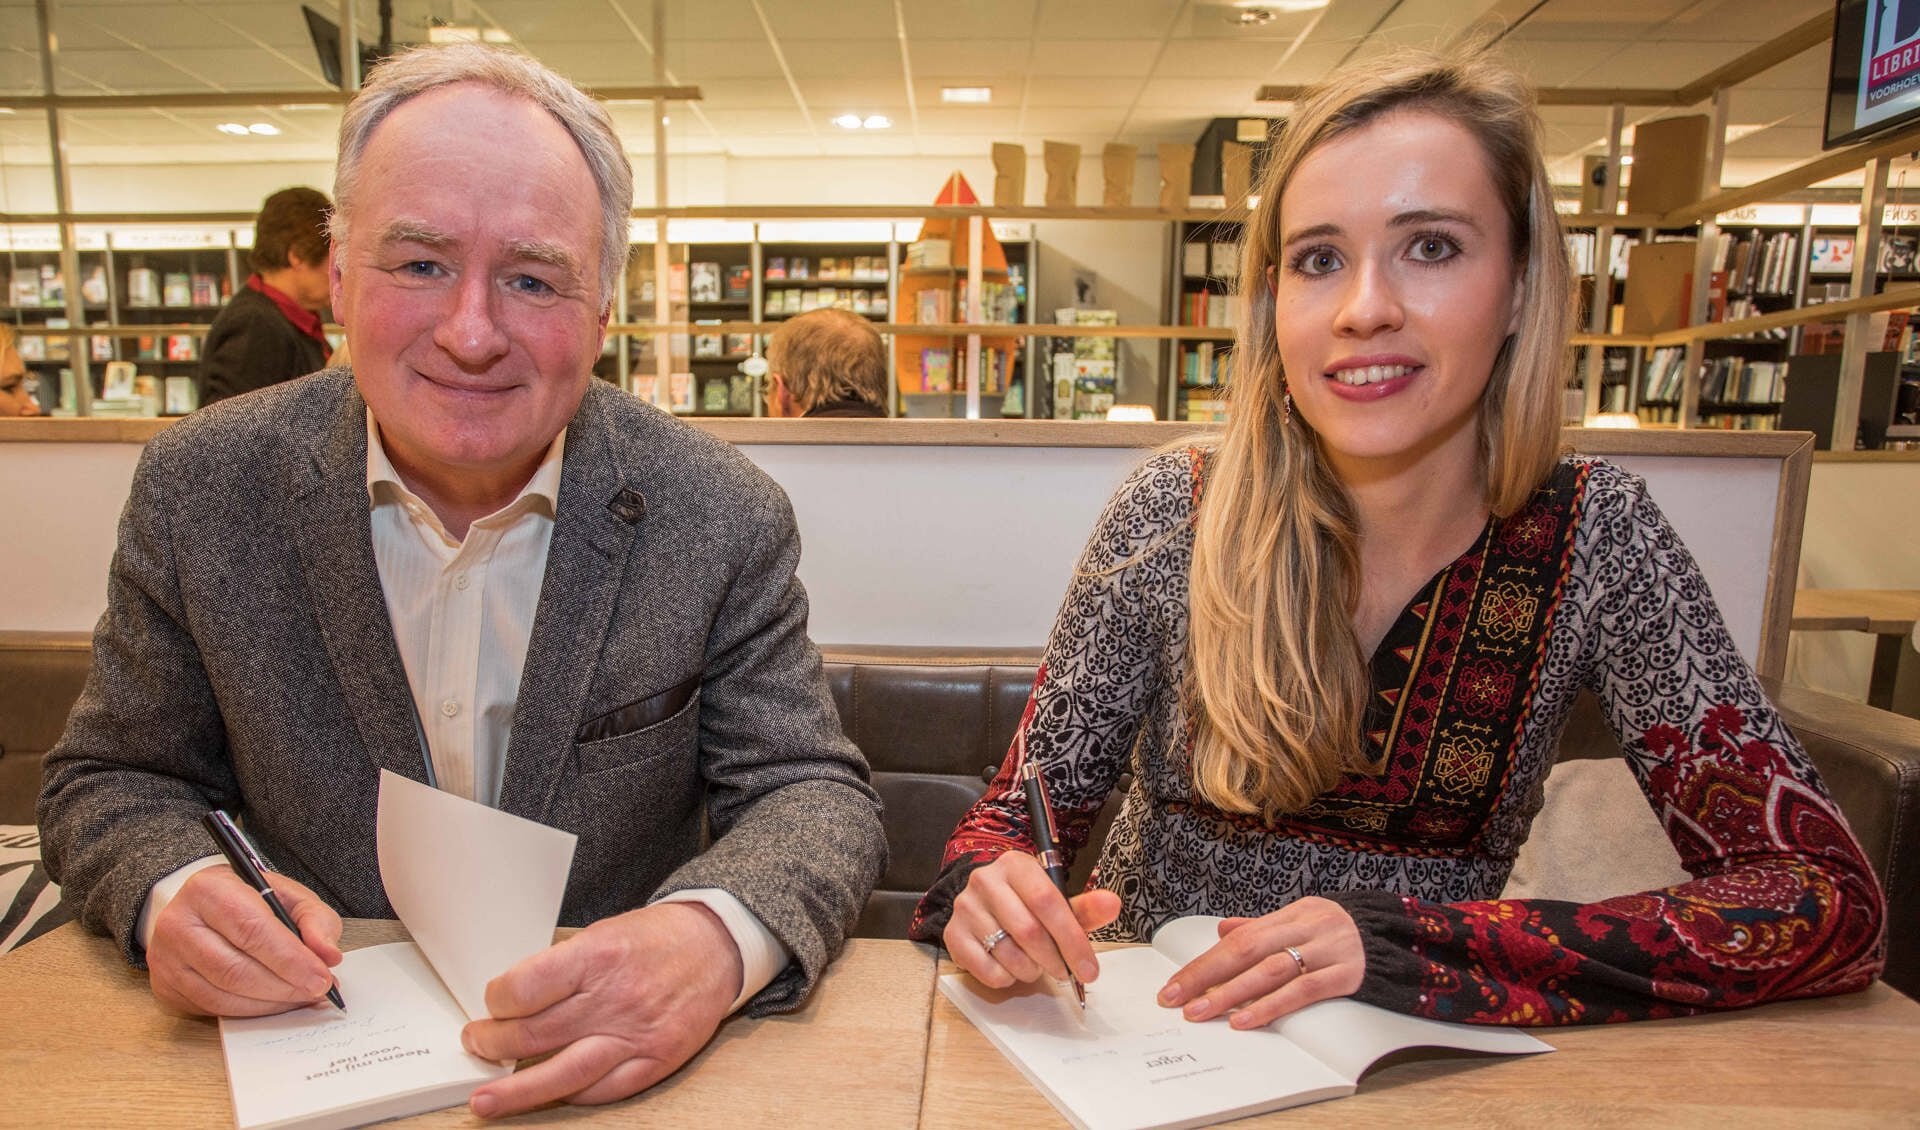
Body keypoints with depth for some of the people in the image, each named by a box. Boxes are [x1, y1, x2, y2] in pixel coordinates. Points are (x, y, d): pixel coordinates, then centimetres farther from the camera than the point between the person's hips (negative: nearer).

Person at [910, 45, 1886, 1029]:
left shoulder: (1595, 539, -10)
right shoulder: (1175, 516, -14)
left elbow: (1830, 899, -14)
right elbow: (1027, 809, -7)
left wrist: (1426, 946, -26)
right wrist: (994, 892, -30)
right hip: (1157, 1034, 3)